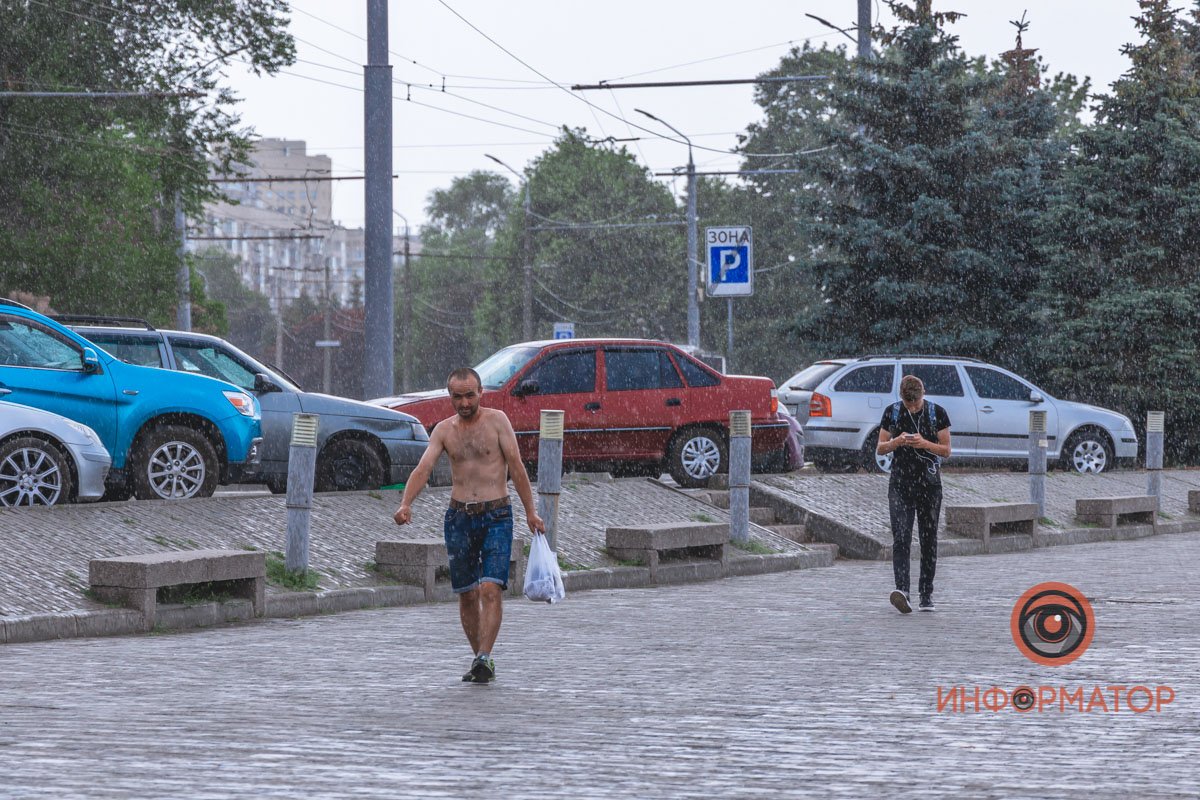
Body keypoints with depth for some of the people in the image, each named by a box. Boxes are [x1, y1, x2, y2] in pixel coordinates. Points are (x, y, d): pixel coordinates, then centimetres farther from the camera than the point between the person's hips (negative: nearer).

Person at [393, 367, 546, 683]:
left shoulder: (497, 420, -3)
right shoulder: (444, 429, 5)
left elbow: (516, 466, -4)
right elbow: (423, 468, -6)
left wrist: (530, 511, -7)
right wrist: (405, 504, -22)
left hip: (496, 517, -3)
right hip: (459, 517, 4)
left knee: (490, 589, -16)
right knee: (467, 594, 7)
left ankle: (484, 658, -19)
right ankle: (481, 659, 19)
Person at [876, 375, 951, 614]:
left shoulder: (938, 413, -1)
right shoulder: (892, 412, 3)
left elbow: (946, 451, 1)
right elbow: (880, 449, 6)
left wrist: (925, 444, -17)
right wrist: (896, 442, -15)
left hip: (929, 484, 0)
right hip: (900, 483, 0)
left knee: (928, 540, 5)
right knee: (901, 538, -14)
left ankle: (926, 594, 13)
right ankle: (902, 590, -26)